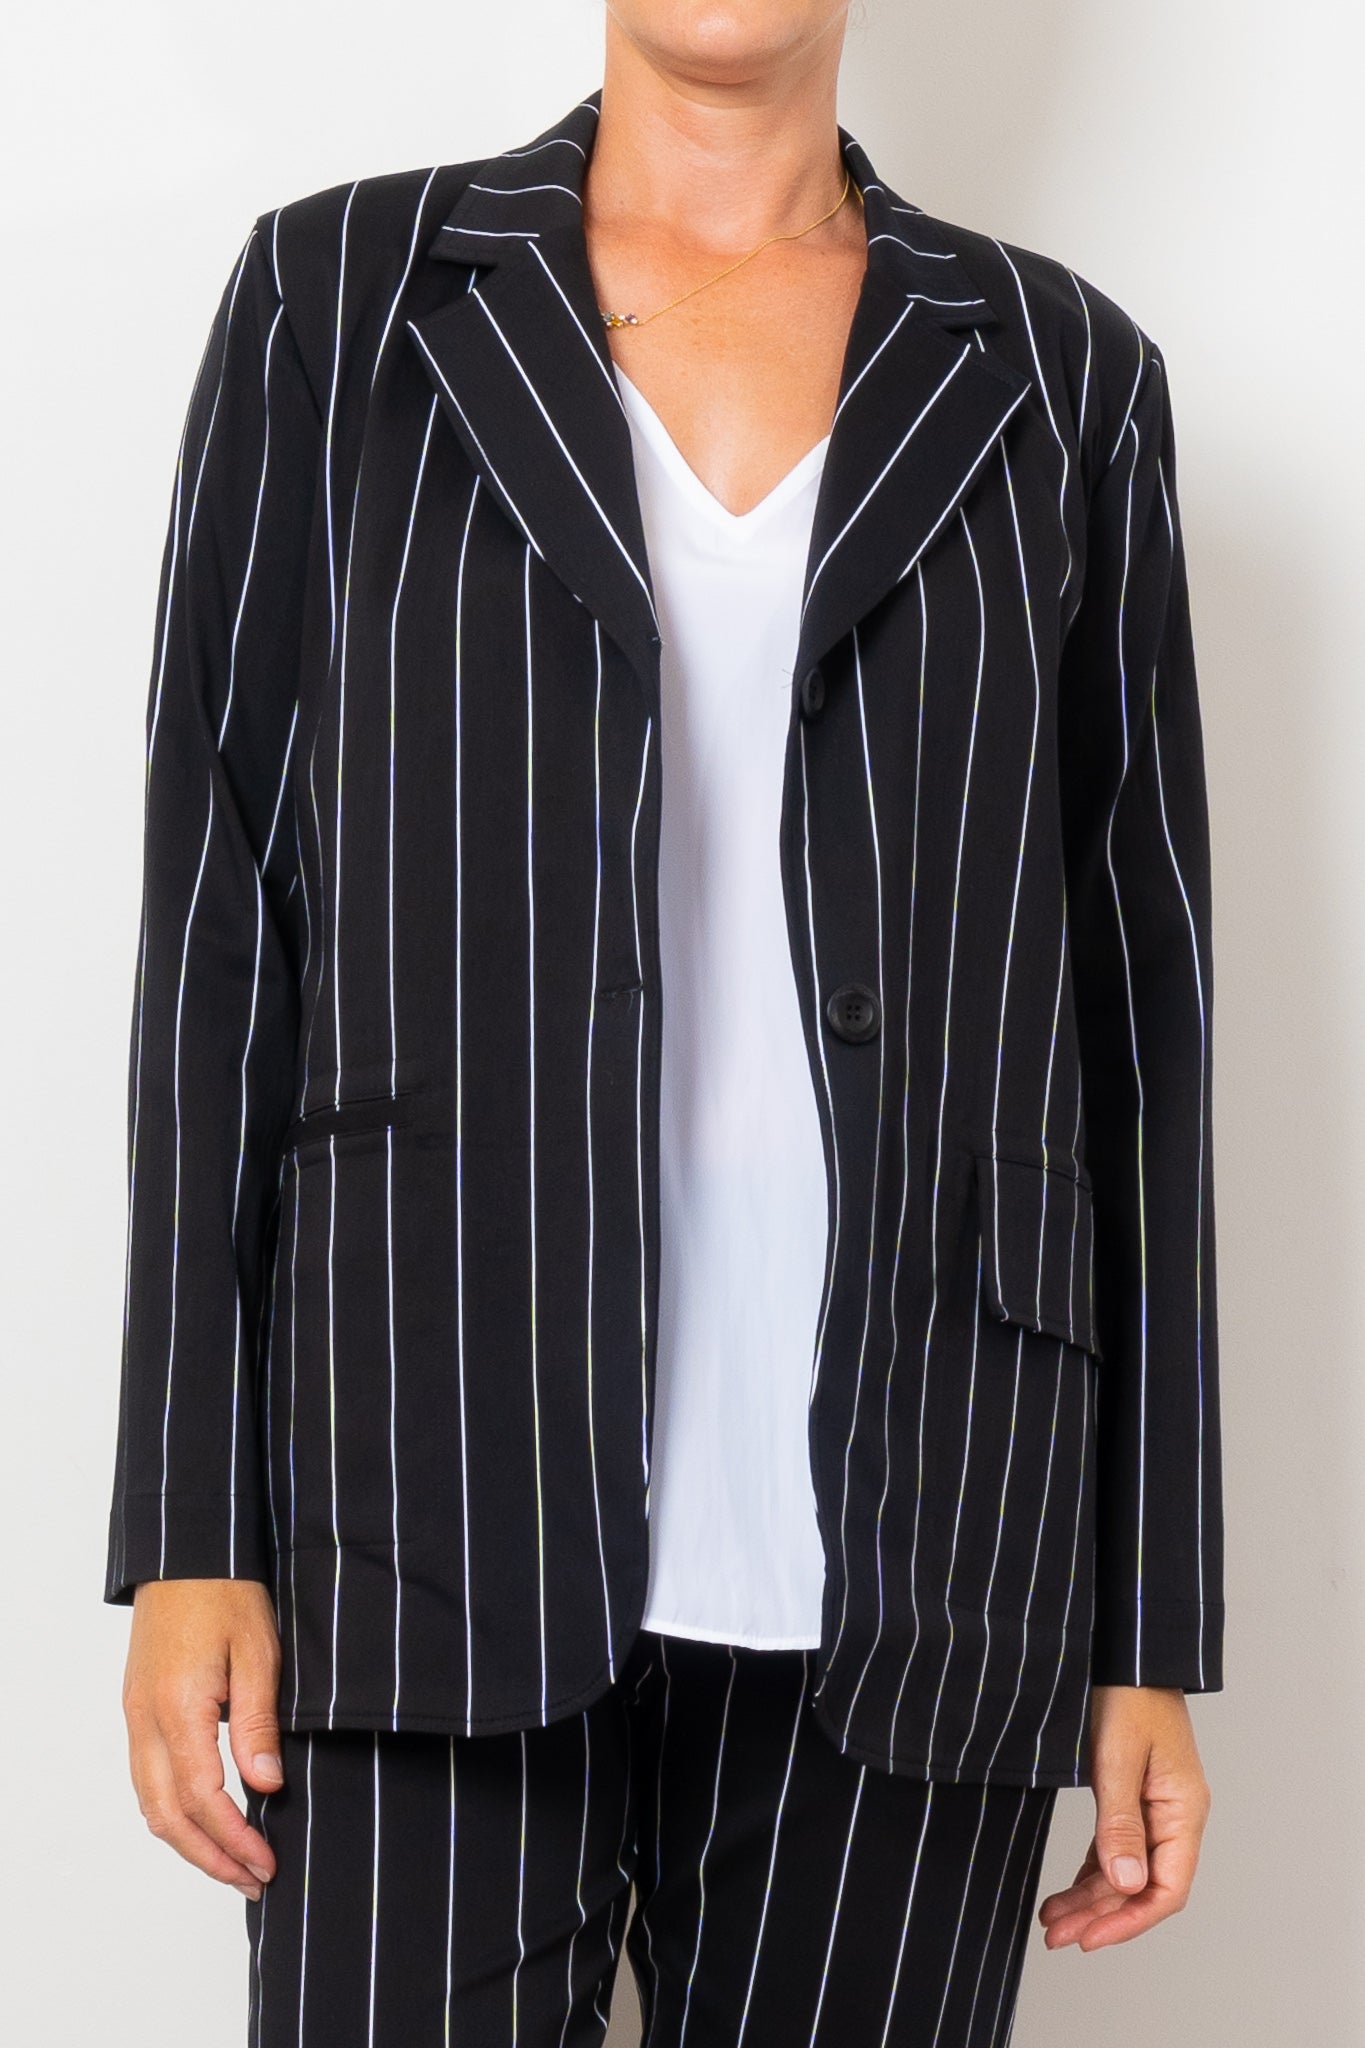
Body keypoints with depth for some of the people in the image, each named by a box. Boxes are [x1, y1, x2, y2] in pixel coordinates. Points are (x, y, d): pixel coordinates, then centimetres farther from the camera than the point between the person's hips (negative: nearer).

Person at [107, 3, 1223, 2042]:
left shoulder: (1061, 377, 8)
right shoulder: (344, 295, 6)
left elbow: (1135, 1005, 8)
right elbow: (218, 909, 3)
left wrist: (1155, 1630, 5)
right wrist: (187, 1533, -2)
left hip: (910, 1566, 1)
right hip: (448, 1517, -1)